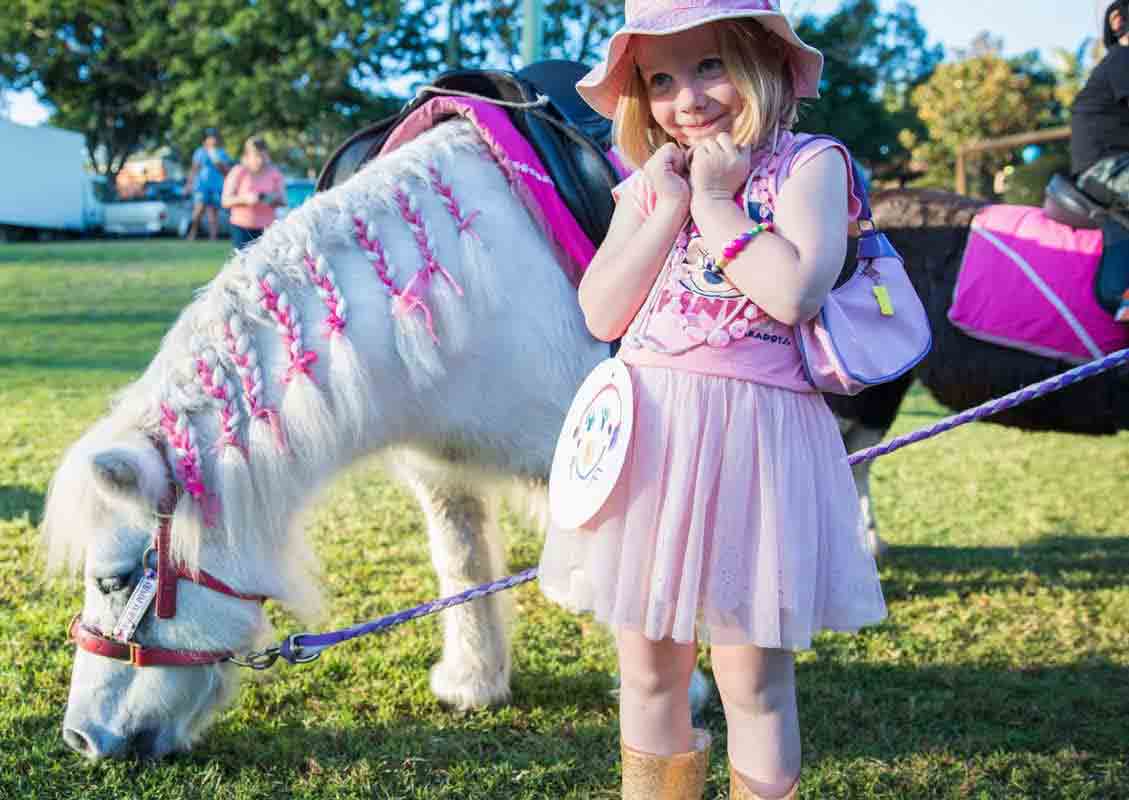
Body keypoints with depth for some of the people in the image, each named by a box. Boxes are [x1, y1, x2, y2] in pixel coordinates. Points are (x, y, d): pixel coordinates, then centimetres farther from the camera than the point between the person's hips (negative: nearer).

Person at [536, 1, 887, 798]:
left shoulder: (809, 165, -4)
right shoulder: (649, 183, 10)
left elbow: (796, 291, -20)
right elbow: (602, 314, -1)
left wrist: (715, 203, -12)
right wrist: (670, 207, -6)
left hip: (749, 436, -4)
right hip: (647, 434, 5)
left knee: (752, 678, 6)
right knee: (646, 672, 14)